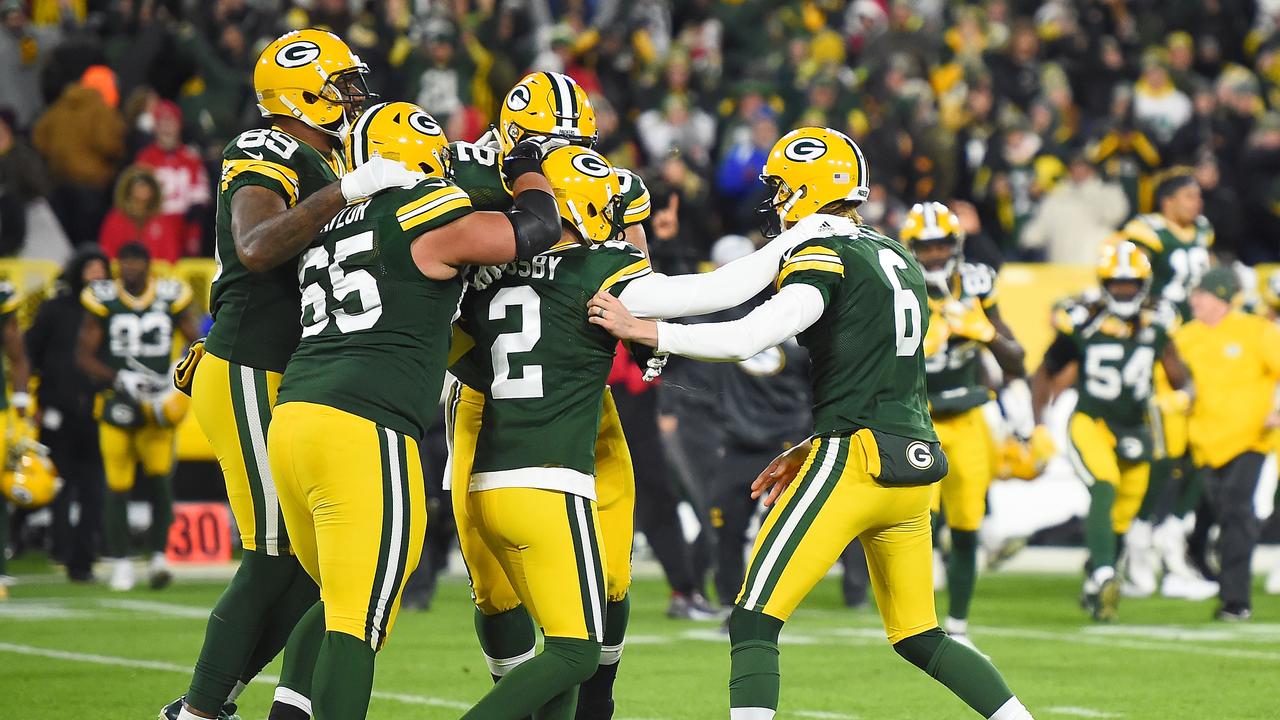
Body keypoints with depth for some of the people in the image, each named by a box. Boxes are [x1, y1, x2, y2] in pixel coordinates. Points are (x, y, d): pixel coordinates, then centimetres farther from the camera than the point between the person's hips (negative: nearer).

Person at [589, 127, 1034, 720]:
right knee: (919, 638, 19)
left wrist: (637, 329, -14)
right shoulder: (898, 260, 19)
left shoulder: (825, 258, -8)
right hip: (915, 463, 8)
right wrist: (810, 452, 23)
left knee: (755, 621, -8)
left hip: (855, 463, -8)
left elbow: (746, 339, -20)